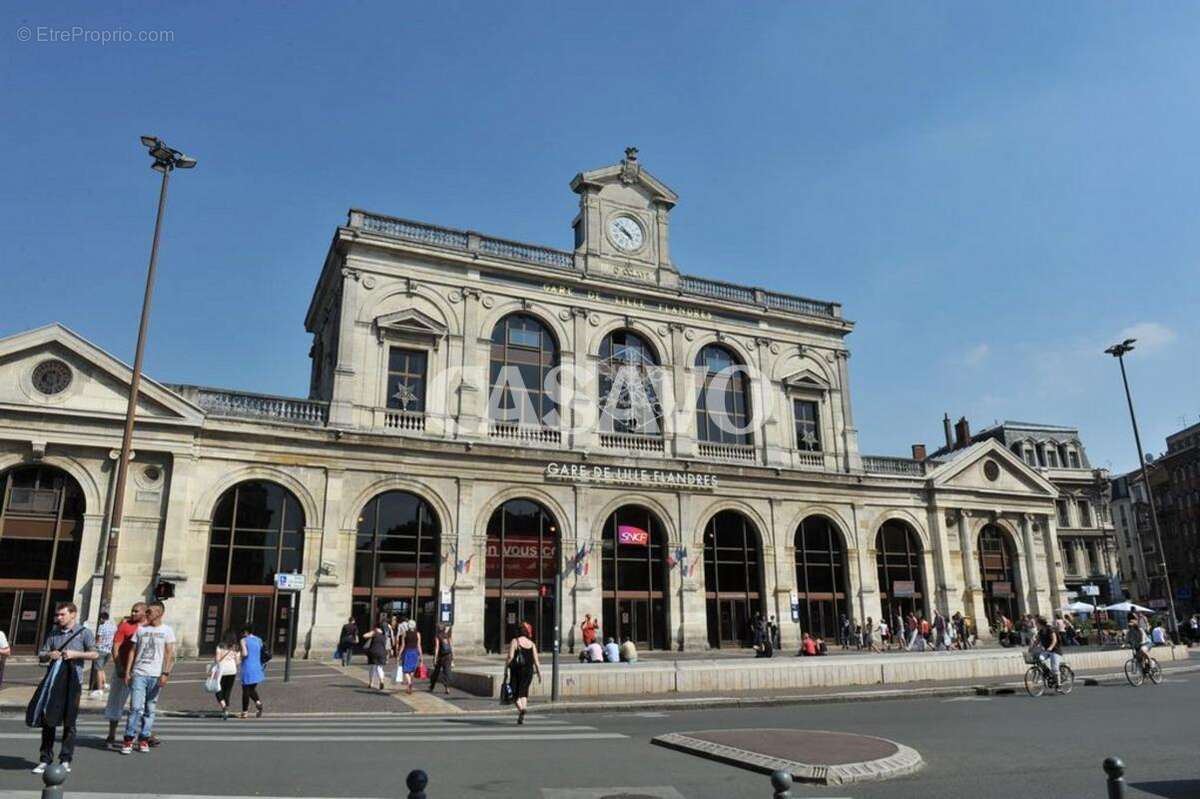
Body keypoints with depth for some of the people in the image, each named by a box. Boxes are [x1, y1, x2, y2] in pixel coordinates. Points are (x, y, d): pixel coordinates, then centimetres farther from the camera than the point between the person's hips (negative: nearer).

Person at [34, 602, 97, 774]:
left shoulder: (84, 632, 2)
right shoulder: (53, 632, 13)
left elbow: (94, 654, -4)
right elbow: (41, 655, 16)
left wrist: (75, 654, -16)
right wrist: (49, 655, -5)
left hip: (73, 681, -3)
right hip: (53, 681, 3)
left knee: (69, 722, 3)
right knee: (48, 720, 3)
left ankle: (65, 760, 12)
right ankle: (45, 759, 15)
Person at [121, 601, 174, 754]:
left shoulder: (167, 630, 3)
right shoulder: (140, 629, 10)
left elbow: (169, 654, -2)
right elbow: (133, 651, 10)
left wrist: (165, 673, -10)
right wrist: (127, 671, 3)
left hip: (156, 675, -1)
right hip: (139, 673, 1)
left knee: (150, 709, 5)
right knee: (136, 708, -7)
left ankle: (144, 739, 12)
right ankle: (129, 740, 0)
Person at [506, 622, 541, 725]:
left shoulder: (514, 641, -4)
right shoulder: (531, 643, 7)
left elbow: (510, 657, -12)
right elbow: (536, 660, 4)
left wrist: (506, 667, -3)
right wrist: (539, 673, 8)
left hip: (517, 670, -3)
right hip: (528, 670, 3)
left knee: (516, 692, 6)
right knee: (523, 692, 12)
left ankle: (521, 709, -22)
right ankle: (522, 716, -2)